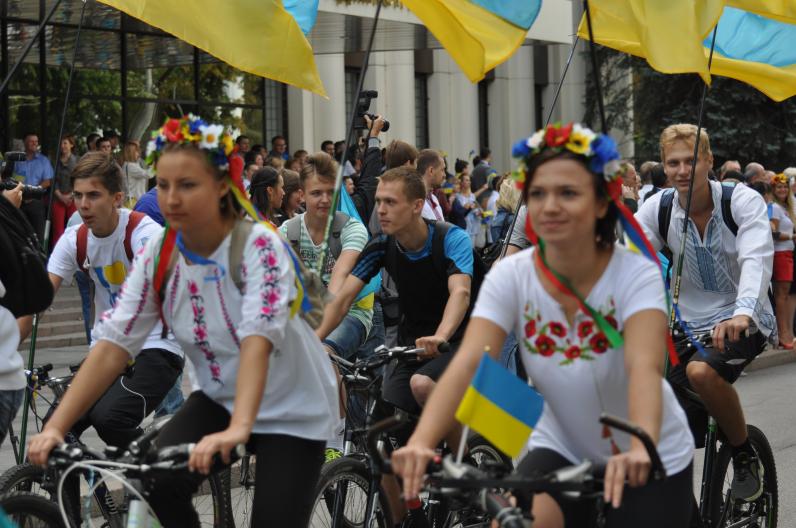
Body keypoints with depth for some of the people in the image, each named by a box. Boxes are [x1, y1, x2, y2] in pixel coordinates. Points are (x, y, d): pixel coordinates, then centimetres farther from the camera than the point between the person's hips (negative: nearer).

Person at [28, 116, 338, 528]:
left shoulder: (259, 246, -23)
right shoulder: (158, 255, -8)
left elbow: (258, 340, -37)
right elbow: (112, 345, -14)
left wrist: (239, 428, -53)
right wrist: (55, 426, -25)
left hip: (290, 409, -4)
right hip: (220, 398, 4)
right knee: (159, 481, -22)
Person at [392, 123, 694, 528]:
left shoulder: (635, 275, -20)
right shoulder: (510, 276, -14)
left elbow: (644, 367, -36)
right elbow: (468, 364, -26)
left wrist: (640, 450, -56)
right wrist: (421, 442, -44)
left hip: (651, 463, -1)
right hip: (562, 449, 2)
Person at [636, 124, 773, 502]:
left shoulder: (742, 201, -14)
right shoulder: (659, 207, -4)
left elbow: (756, 260, -30)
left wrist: (743, 314, -49)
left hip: (744, 322, -5)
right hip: (688, 325, 5)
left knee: (702, 371, -35)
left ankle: (745, 456, -12)